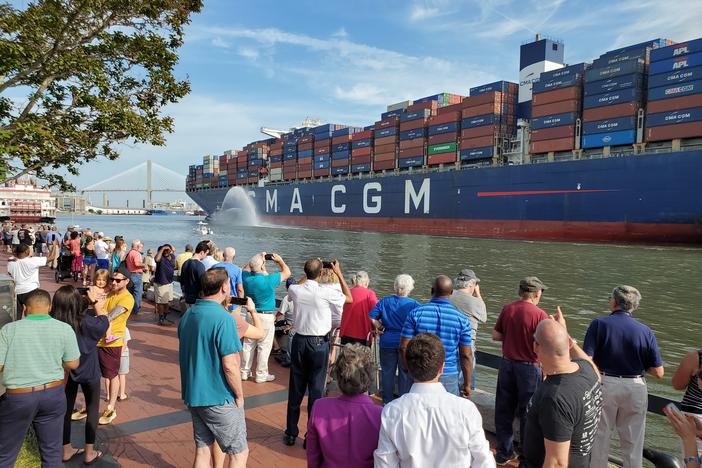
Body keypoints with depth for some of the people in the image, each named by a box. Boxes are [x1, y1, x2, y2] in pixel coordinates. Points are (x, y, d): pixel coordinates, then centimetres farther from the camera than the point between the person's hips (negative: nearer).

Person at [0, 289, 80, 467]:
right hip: (53, 395, 1)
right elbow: (73, 364, 0)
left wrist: (15, 362, 12)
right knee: (52, 451, 15)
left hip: (18, 397, -1)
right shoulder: (64, 329, -5)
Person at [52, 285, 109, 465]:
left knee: (66, 409, 18)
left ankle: (66, 450, 32)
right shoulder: (85, 322, -27)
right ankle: (89, 452, 20)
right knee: (93, 409, 14)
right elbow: (104, 322, -6)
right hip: (88, 371, -3)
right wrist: (97, 302, 8)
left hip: (65, 372, 3)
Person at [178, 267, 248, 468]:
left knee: (202, 449, 17)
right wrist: (239, 396, -8)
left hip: (193, 396, 8)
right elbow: (229, 365, -22)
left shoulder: (188, 315, 4)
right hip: (219, 399, -8)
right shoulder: (223, 318, -22)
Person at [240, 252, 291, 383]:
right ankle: (261, 375, 12)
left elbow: (246, 268, 19)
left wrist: (259, 258, 13)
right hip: (266, 317, -5)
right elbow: (287, 272, -7)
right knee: (264, 347, 4)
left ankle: (244, 372, 24)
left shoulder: (246, 278, -6)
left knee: (248, 345, 14)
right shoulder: (269, 280, -20)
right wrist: (279, 260, 6)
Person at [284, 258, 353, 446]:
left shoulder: (295, 290, -6)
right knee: (316, 389, 5)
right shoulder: (325, 293, -17)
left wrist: (307, 275, 22)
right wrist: (339, 274, 3)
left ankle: (291, 433, 23)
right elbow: (349, 298, 0)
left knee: (295, 388, 12)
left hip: (299, 341, 4)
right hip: (319, 343, -3)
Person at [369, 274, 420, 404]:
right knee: (405, 373, 11)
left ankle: (387, 401, 24)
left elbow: (372, 318, -6)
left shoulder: (384, 301, -4)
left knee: (387, 372, 14)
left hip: (387, 342, 2)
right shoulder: (414, 304, -12)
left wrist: (380, 327, 8)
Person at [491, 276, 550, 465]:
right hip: (529, 367, -4)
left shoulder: (507, 309, -3)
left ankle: (504, 453, 27)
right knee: (527, 414, 11)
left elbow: (495, 335, 3)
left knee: (504, 411, 15)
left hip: (507, 364, 4)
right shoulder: (540, 315, -18)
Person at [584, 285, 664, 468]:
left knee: (599, 436, 15)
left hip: (604, 384, -1)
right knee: (633, 442, 16)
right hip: (635, 387, 1)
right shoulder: (645, 331, -7)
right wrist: (639, 363, 12)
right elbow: (658, 372, -6)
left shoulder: (599, 324, -12)